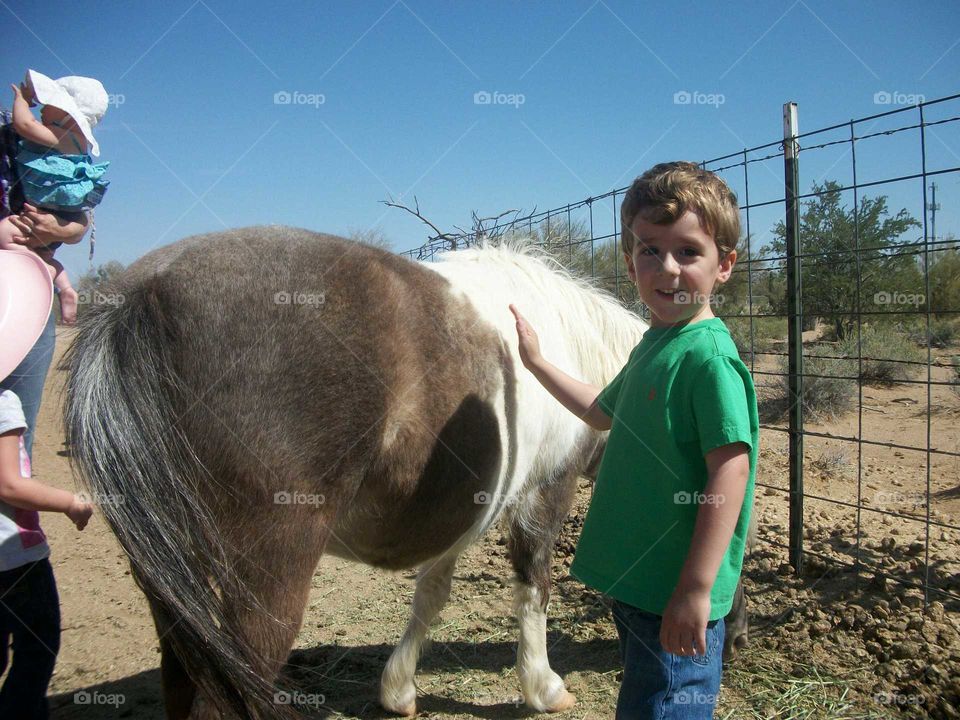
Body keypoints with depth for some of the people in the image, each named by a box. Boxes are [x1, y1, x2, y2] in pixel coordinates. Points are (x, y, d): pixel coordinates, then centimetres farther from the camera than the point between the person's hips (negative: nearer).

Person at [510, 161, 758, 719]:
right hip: (634, 579, 9)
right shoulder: (654, 345, 8)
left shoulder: (708, 353, -20)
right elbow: (604, 412, 25)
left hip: (677, 596, -9)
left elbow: (730, 470, -25)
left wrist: (696, 590, -25)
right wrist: (537, 362, 26)